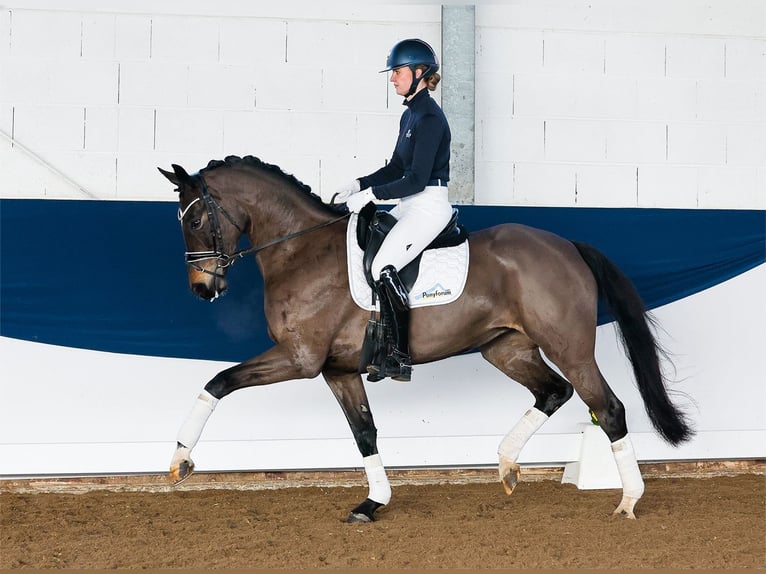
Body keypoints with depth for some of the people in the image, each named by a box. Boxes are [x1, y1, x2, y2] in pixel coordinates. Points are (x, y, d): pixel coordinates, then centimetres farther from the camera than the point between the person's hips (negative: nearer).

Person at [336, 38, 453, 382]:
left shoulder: (429, 118, -16)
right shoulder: (410, 115, 14)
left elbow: (416, 178, -21)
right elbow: (396, 168, 19)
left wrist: (372, 194, -20)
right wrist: (358, 185, 7)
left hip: (429, 205, -10)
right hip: (410, 205, 10)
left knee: (383, 267, -22)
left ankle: (399, 358, -16)